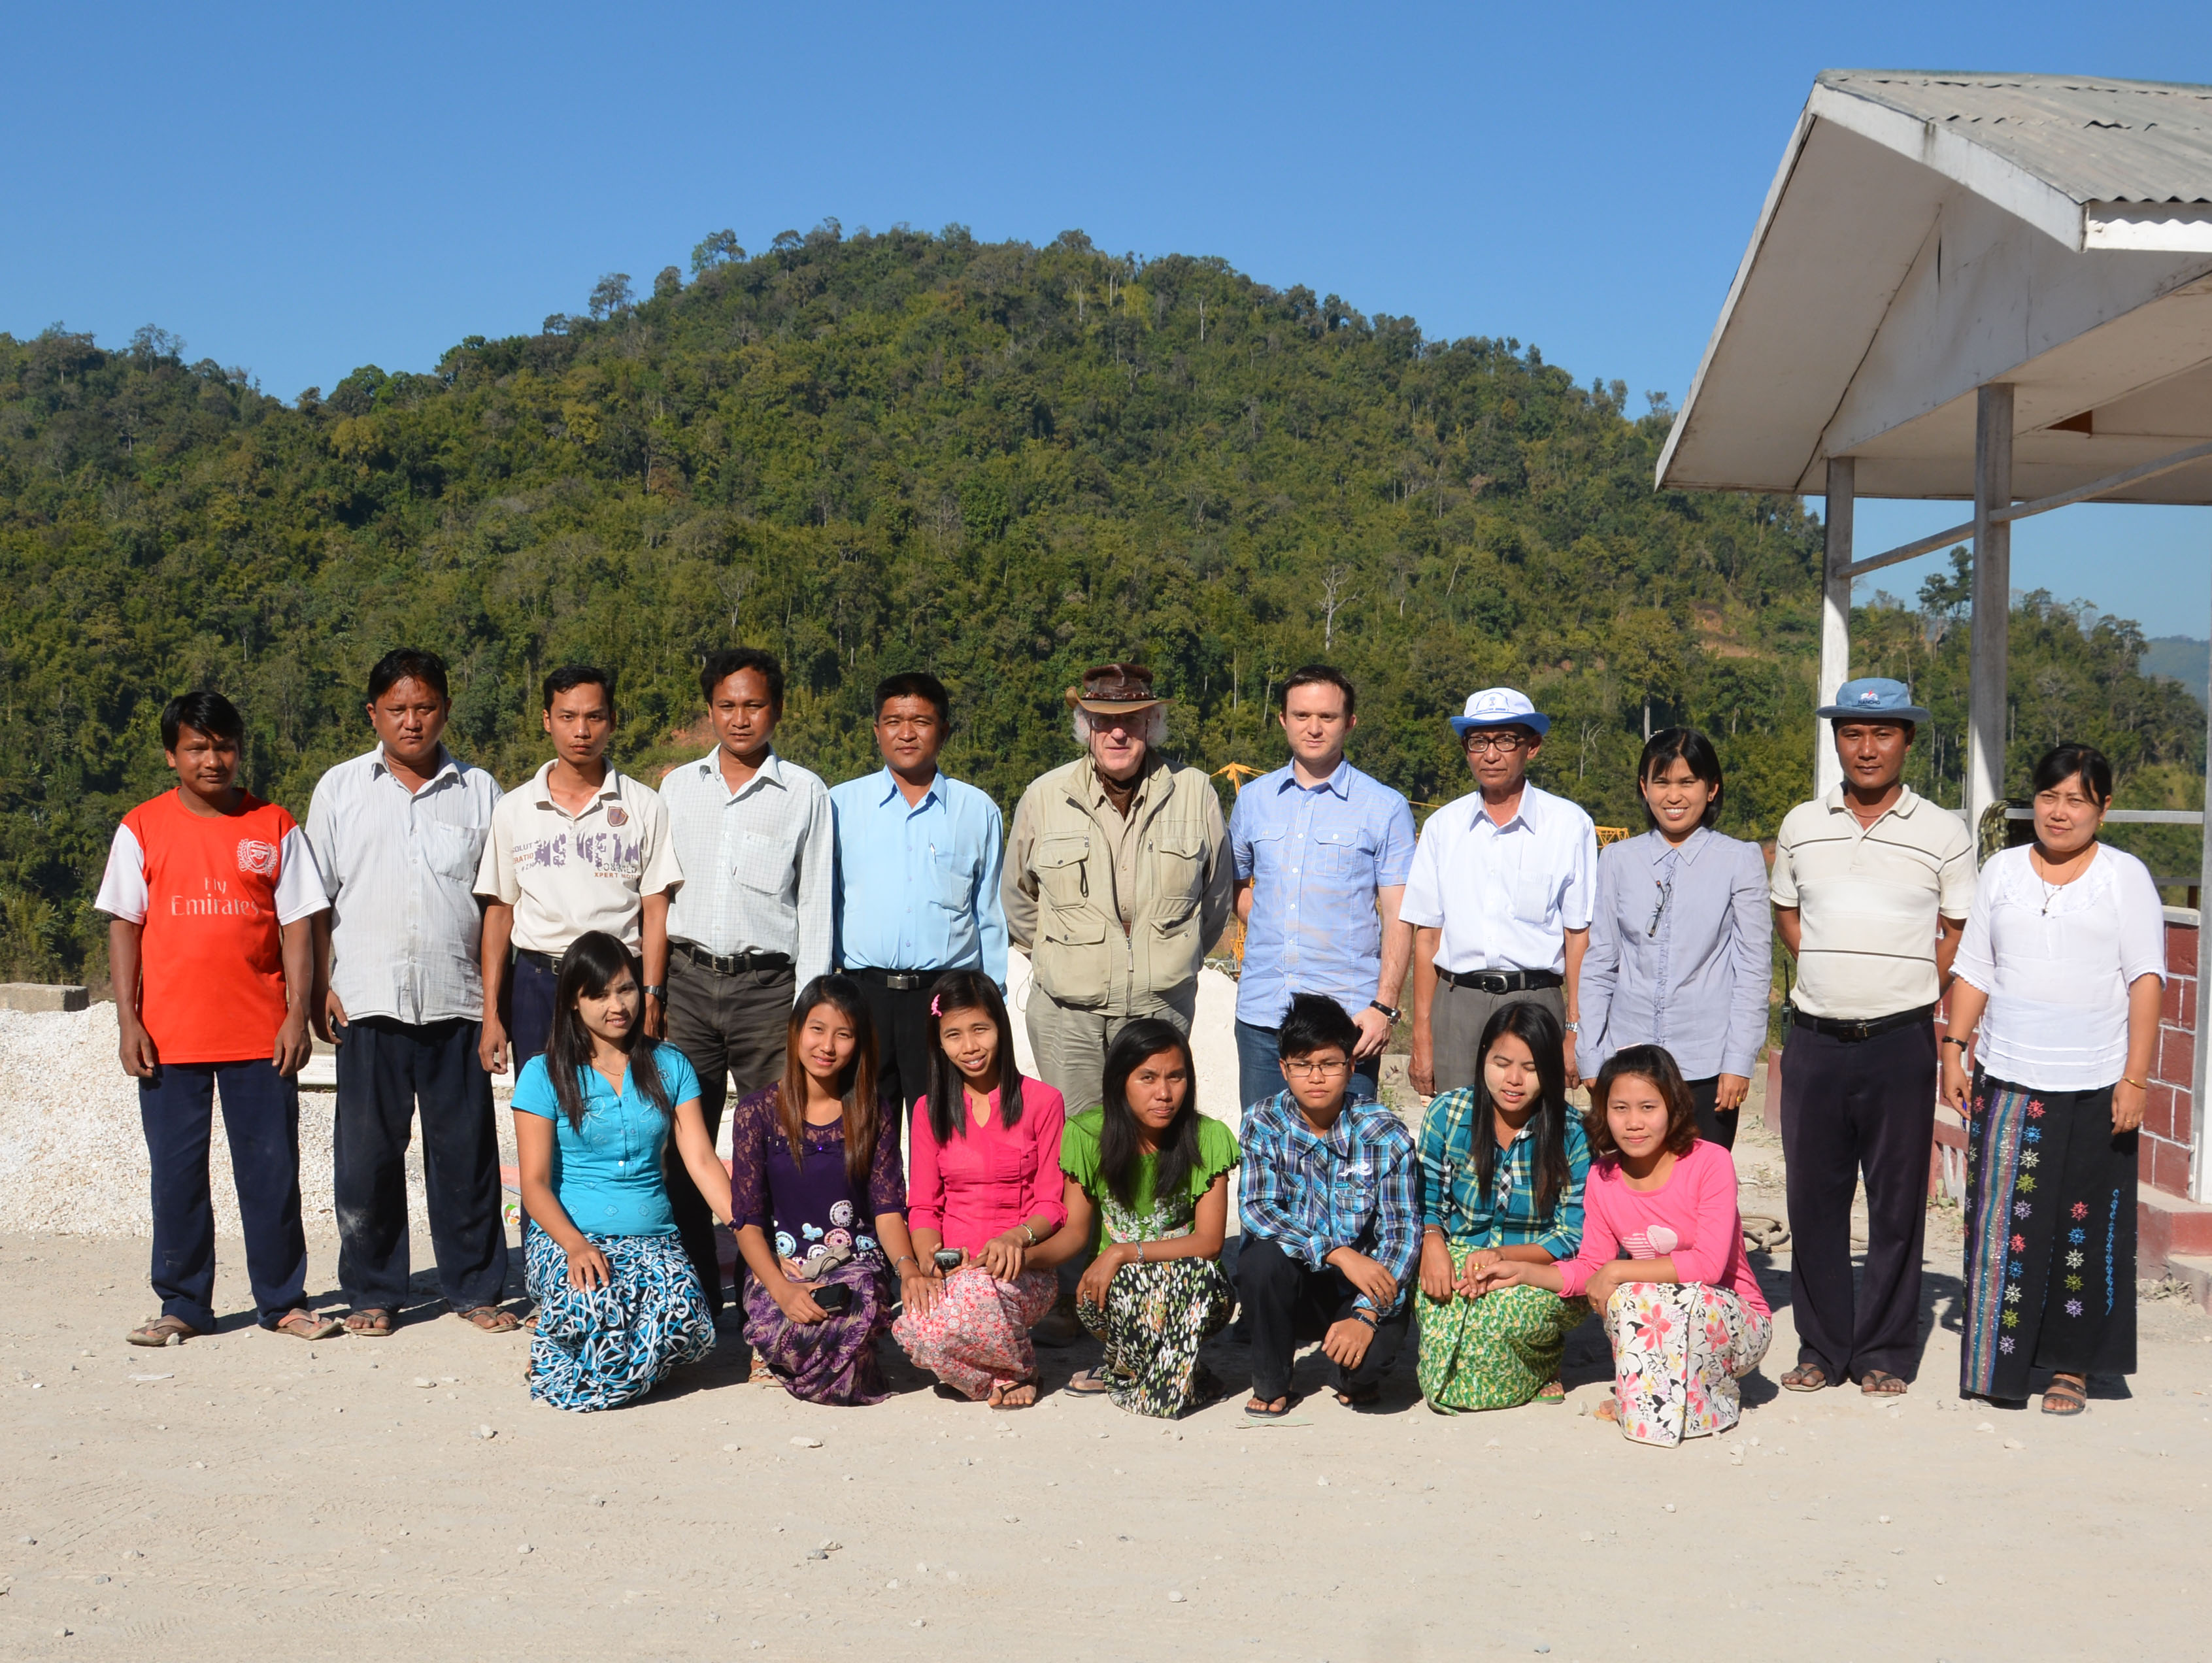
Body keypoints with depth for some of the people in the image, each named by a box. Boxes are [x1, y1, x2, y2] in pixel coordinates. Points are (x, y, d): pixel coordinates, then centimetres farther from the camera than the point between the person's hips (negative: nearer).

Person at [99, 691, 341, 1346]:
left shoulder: (274, 826, 4)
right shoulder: (143, 829, 4)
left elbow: (297, 924, 4)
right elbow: (124, 927, 5)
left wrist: (297, 1014, -3)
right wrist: (128, 1020, -2)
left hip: (261, 1033, 0)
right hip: (170, 1036, 0)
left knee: (271, 1169, 3)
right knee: (177, 1172, 6)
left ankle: (283, 1300, 14)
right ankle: (182, 1306, 17)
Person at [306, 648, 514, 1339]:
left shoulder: (478, 791, 9)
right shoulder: (340, 788, 9)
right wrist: (320, 987, 1)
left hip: (456, 999, 0)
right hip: (368, 1000, 0)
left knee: (465, 1150, 4)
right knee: (367, 1152, 3)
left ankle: (475, 1287, 16)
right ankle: (373, 1293, 17)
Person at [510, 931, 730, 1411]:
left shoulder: (669, 1066, 11)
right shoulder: (544, 1075, 2)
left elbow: (702, 1161, 3)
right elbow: (535, 1182, -3)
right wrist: (575, 1245, -22)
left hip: (653, 1239, 2)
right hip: (567, 1235, -2)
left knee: (686, 1323, -30)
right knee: (596, 1311, -37)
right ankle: (554, 1349, 2)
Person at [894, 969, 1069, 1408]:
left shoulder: (1041, 1101, 4)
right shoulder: (930, 1110, 13)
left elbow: (1053, 1205, 2)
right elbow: (923, 1207, 9)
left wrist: (1017, 1238, -21)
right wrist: (927, 1257, -13)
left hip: (1022, 1269, -2)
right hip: (951, 1269, 2)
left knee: (978, 1292, -39)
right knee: (913, 1333, -32)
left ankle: (1018, 1368, -5)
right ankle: (1005, 1378, -1)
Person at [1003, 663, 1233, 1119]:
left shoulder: (1195, 793, 1)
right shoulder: (1043, 798, 1)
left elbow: (1215, 896, 14)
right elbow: (1018, 899, 16)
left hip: (1161, 1008, 0)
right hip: (1068, 1010, 0)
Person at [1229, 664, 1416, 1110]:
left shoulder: (1386, 809, 0)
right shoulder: (1253, 800, 11)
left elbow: (1397, 917, -4)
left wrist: (1385, 1006, -12)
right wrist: (1269, 933, 8)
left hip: (1347, 1017, -3)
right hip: (1261, 1012, 4)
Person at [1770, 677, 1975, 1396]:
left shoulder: (1942, 833, 1)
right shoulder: (1802, 825, 9)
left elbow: (1958, 934, 6)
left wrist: (1906, 994, 0)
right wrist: (1831, 976, 9)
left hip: (1900, 1041, -2)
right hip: (1815, 1038, 3)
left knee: (1897, 1202, 3)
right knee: (1813, 1196, 6)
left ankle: (1884, 1353, 14)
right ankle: (1821, 1347, 17)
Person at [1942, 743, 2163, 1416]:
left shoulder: (2126, 877, 3)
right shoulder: (2002, 871, 11)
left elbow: (2145, 981, -2)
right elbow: (1974, 971, 12)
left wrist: (2135, 1079, -9)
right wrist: (1954, 1051, 2)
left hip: (2093, 1086, -2)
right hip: (2008, 1081, 2)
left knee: (2084, 1229, 2)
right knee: (2002, 1222, -1)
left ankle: (2071, 1366, 13)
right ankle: (1997, 1362, 7)